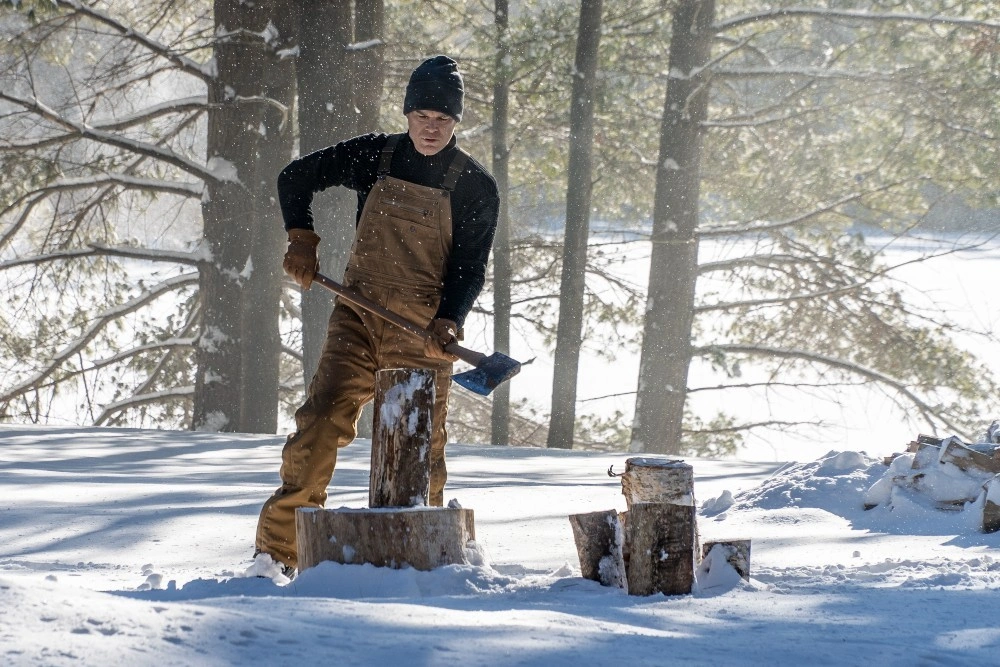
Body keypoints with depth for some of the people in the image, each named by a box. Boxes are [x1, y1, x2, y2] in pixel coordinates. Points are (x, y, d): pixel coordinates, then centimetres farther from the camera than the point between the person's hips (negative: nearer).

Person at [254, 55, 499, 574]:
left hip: (422, 334, -1)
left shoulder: (475, 187, -1)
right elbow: (295, 177, 15)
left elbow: (470, 267, -5)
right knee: (319, 421, -11)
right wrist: (302, 236, 1)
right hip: (358, 317, 1)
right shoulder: (374, 156, 4)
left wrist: (448, 320, -23)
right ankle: (276, 549, -10)